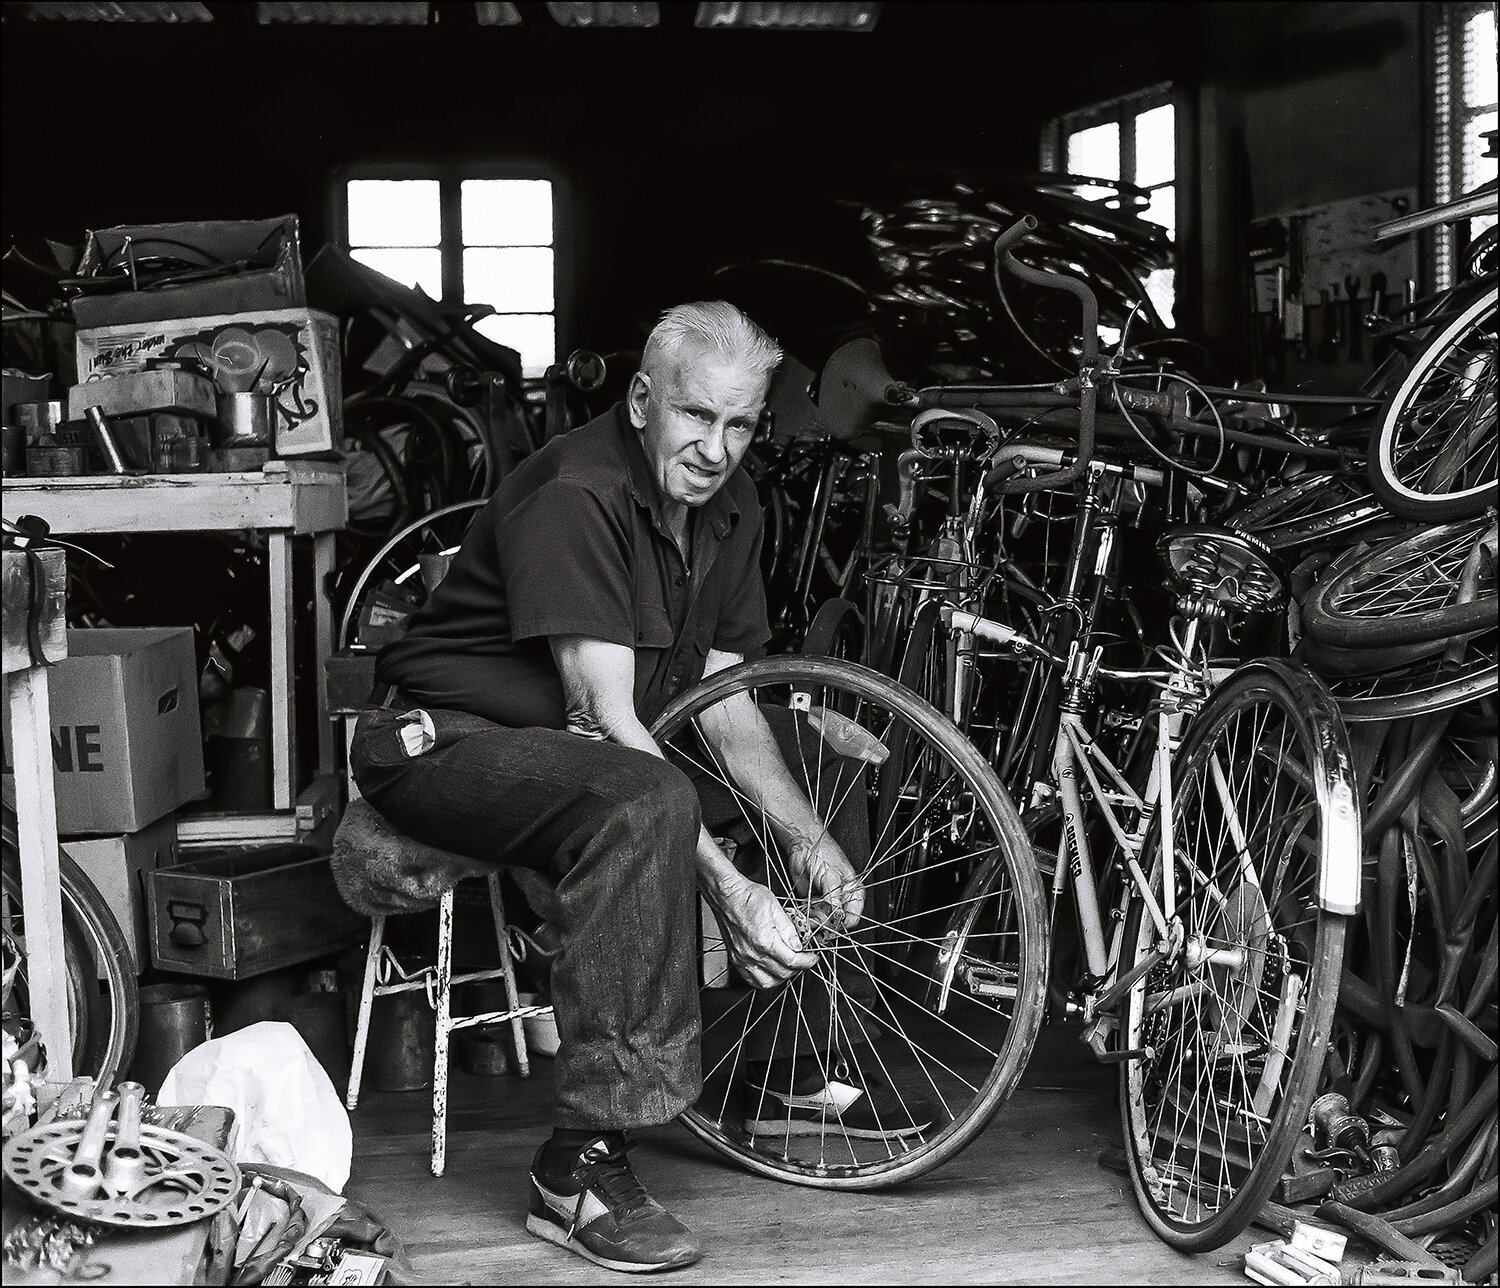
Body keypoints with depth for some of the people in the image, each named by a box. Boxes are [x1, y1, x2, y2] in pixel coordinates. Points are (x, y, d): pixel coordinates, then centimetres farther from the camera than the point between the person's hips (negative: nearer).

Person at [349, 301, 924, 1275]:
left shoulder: (729, 508, 3)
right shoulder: (572, 496, -24)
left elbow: (725, 704, 3)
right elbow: (606, 716, -30)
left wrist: (812, 839, -11)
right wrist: (729, 885, -34)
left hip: (580, 749, 9)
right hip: (445, 744, -9)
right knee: (646, 804, -37)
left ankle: (777, 1073, 18)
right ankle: (584, 1166, -36)